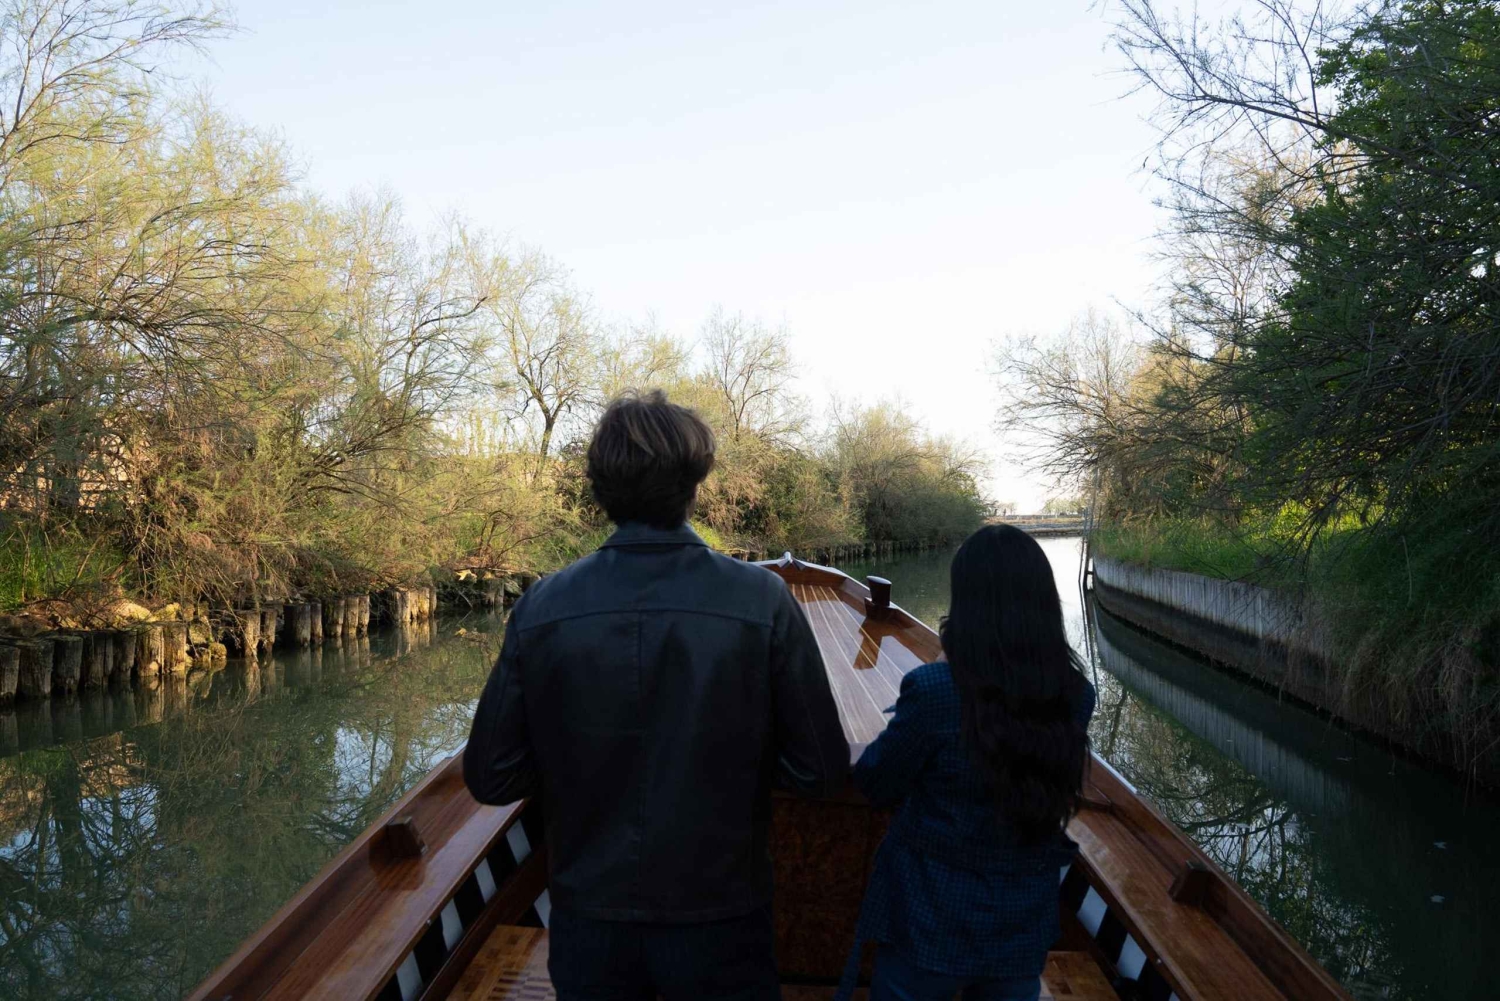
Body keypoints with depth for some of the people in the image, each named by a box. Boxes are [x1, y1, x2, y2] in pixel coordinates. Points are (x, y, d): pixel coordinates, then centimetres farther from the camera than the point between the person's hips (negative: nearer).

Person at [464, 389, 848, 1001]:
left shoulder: (541, 608, -13)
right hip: (720, 926, -1)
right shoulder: (762, 601, -17)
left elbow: (491, 779, -7)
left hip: (589, 926, 2)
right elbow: (822, 771, -12)